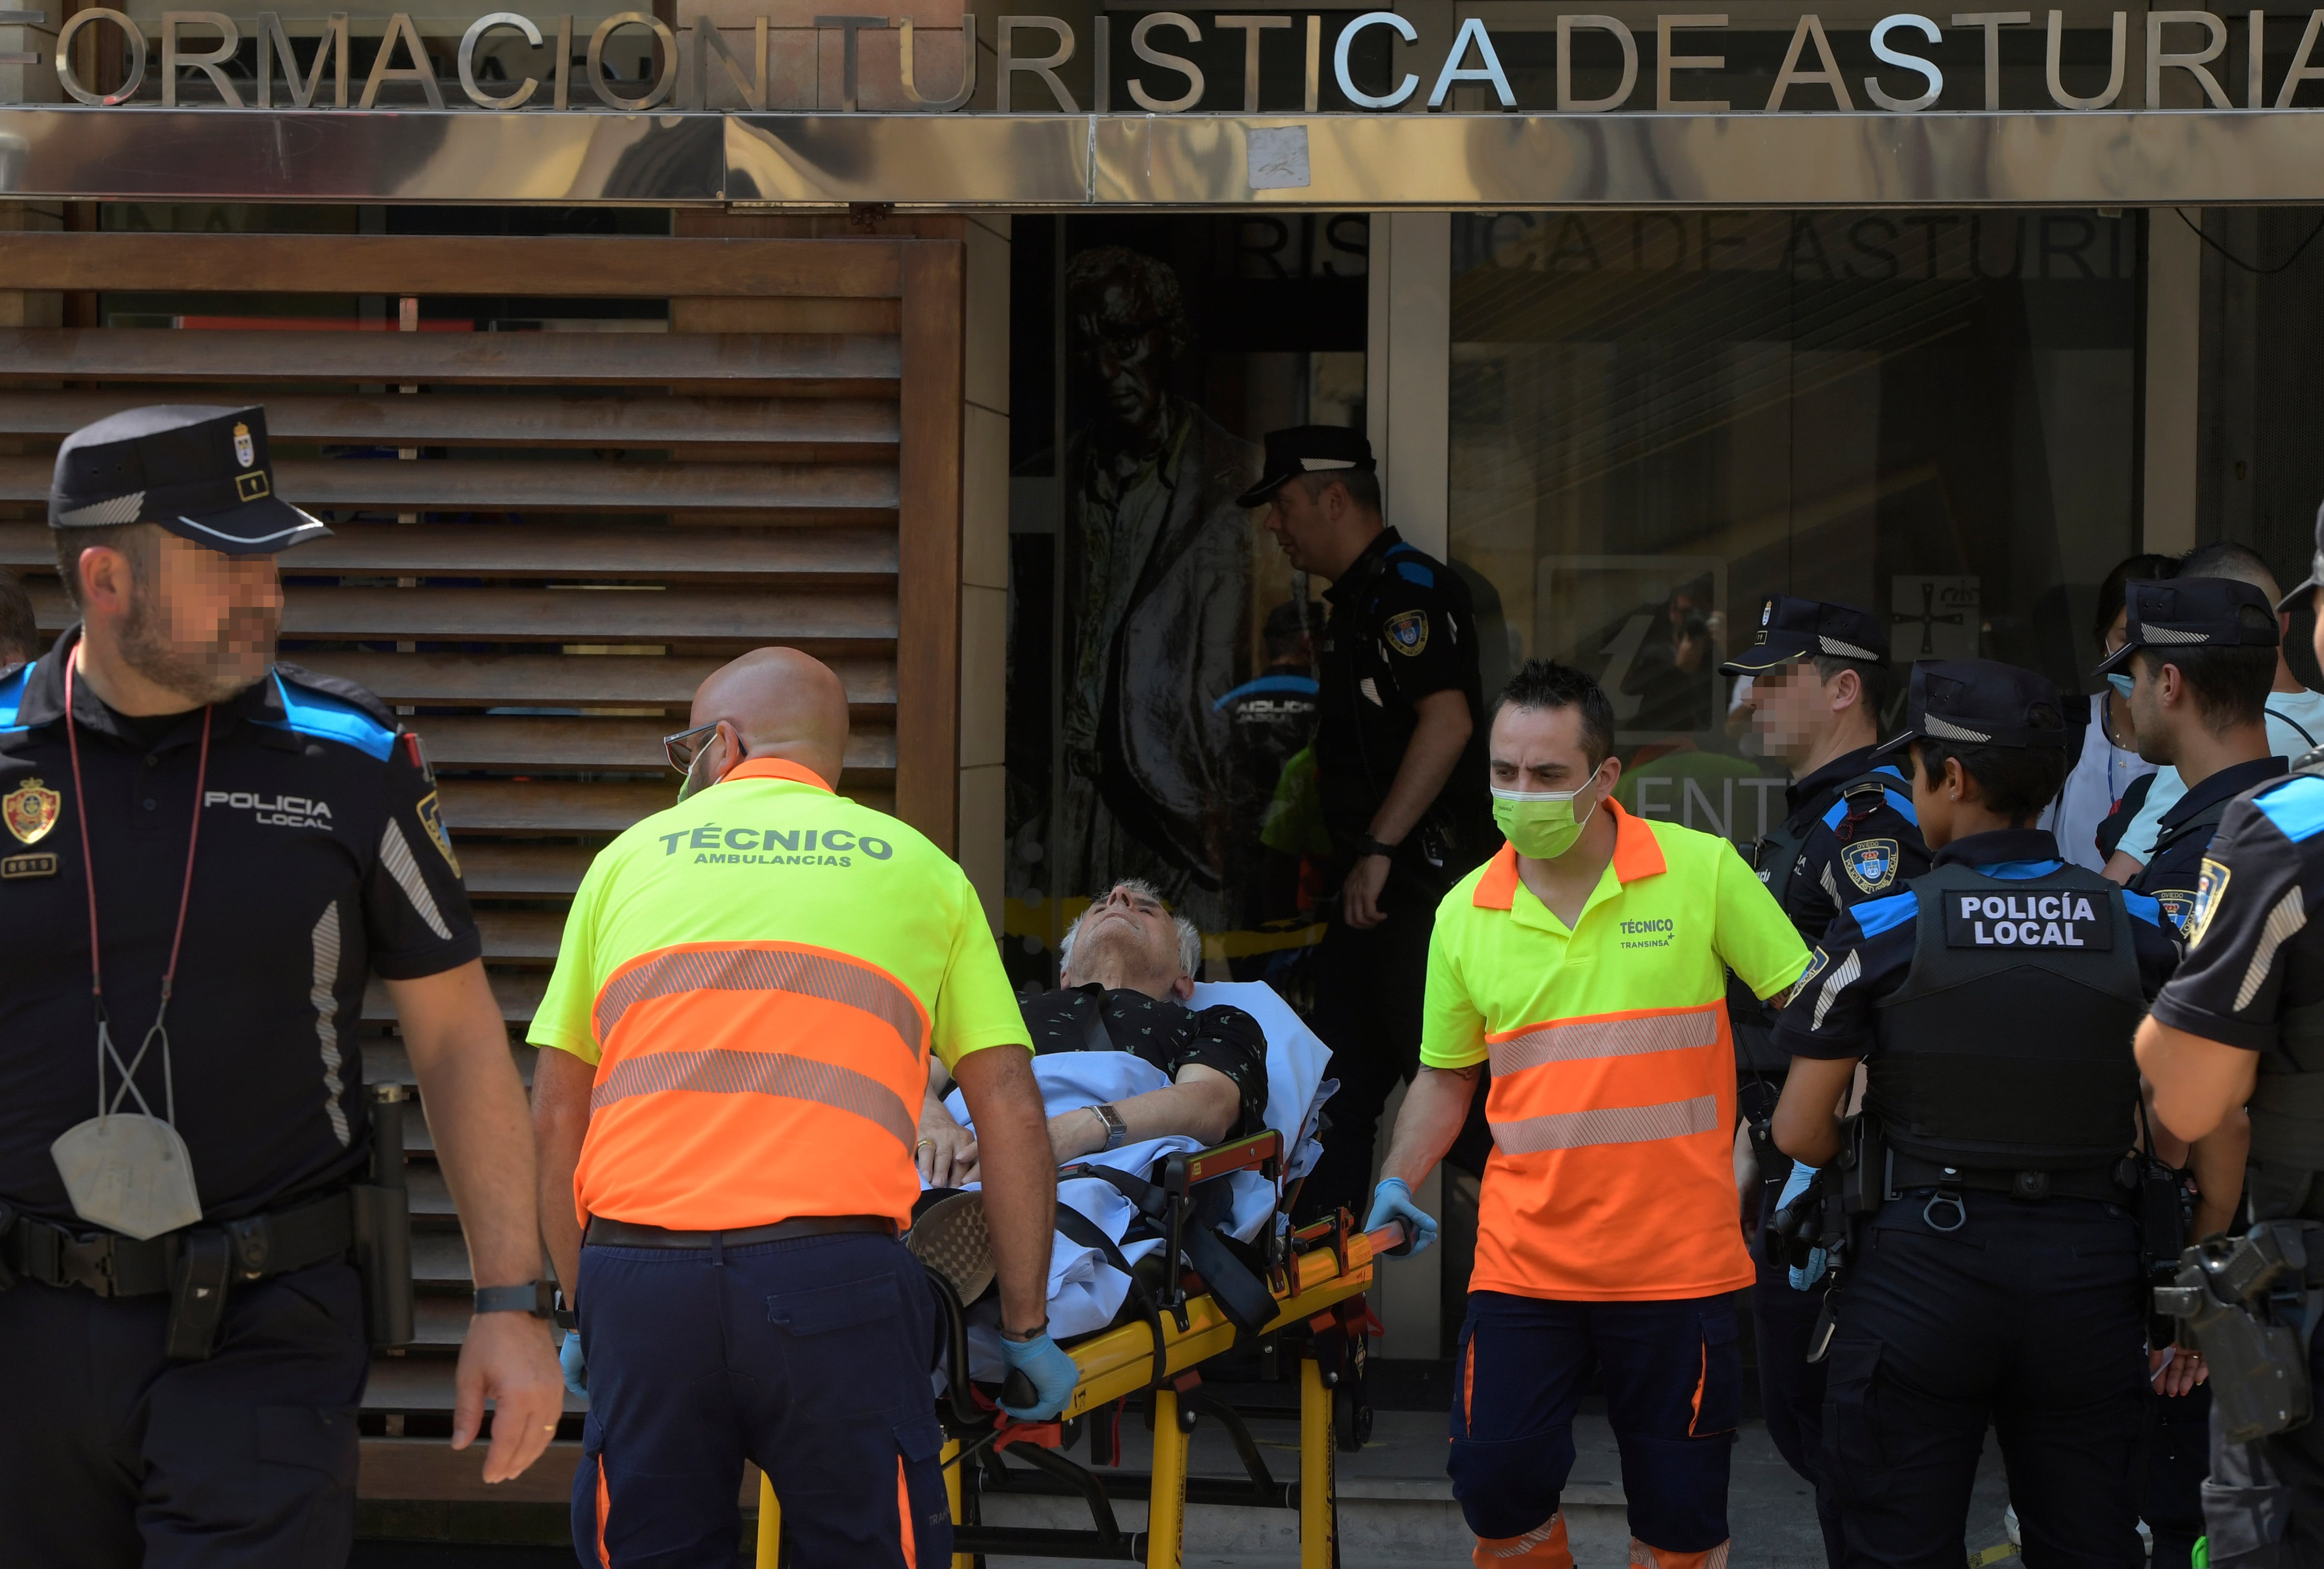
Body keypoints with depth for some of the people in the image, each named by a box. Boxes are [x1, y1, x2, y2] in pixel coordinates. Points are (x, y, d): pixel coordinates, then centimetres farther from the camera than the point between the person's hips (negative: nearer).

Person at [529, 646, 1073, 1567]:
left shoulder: (629, 857, 19)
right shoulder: (919, 869, 16)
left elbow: (554, 1119, 17)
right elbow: (1011, 1113, 10)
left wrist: (582, 1303, 25)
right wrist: (1025, 1327, 15)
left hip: (637, 1275, 2)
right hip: (833, 1274, -1)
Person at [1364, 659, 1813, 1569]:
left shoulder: (1703, 871, -5)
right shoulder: (1465, 913, 4)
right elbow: (1445, 1076, 15)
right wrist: (1399, 1183, 1)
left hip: (1678, 1262, -2)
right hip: (1523, 1262, 2)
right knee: (1498, 1488, -5)